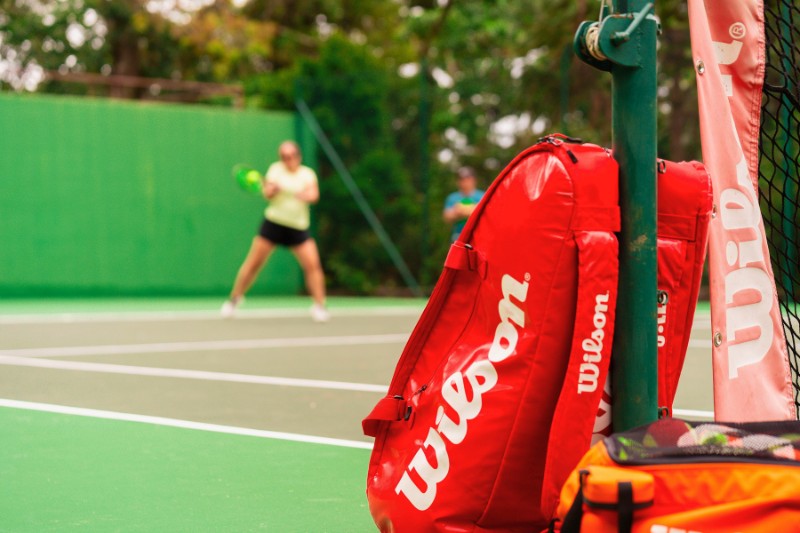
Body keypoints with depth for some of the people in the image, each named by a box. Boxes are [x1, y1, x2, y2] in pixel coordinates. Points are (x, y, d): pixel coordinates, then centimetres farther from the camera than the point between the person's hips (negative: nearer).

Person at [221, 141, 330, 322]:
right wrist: (271, 189, -30)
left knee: (313, 264, -12)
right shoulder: (276, 169, 2)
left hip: (298, 226, 1)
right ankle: (235, 299, 16)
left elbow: (314, 195, -11)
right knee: (253, 262, 0)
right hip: (274, 223, 0)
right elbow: (267, 194, -8)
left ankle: (319, 306, -3)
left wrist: (306, 195, -33)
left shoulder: (308, 174, 3)